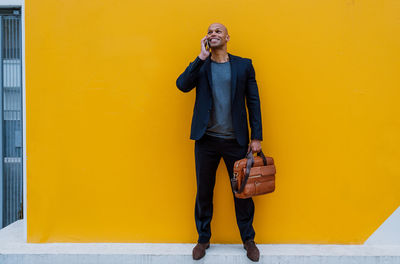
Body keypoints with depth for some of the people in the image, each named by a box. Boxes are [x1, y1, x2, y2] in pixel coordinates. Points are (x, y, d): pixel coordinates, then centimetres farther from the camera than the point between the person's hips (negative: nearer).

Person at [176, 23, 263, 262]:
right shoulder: (200, 65, 7)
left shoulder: (244, 65, 5)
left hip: (236, 140, 0)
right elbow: (182, 85, -12)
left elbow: (254, 101, 3)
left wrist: (257, 137, -2)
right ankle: (203, 239, 29)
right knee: (204, 191, 11)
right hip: (206, 139, 1)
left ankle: (248, 239, 27)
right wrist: (202, 57, -12)